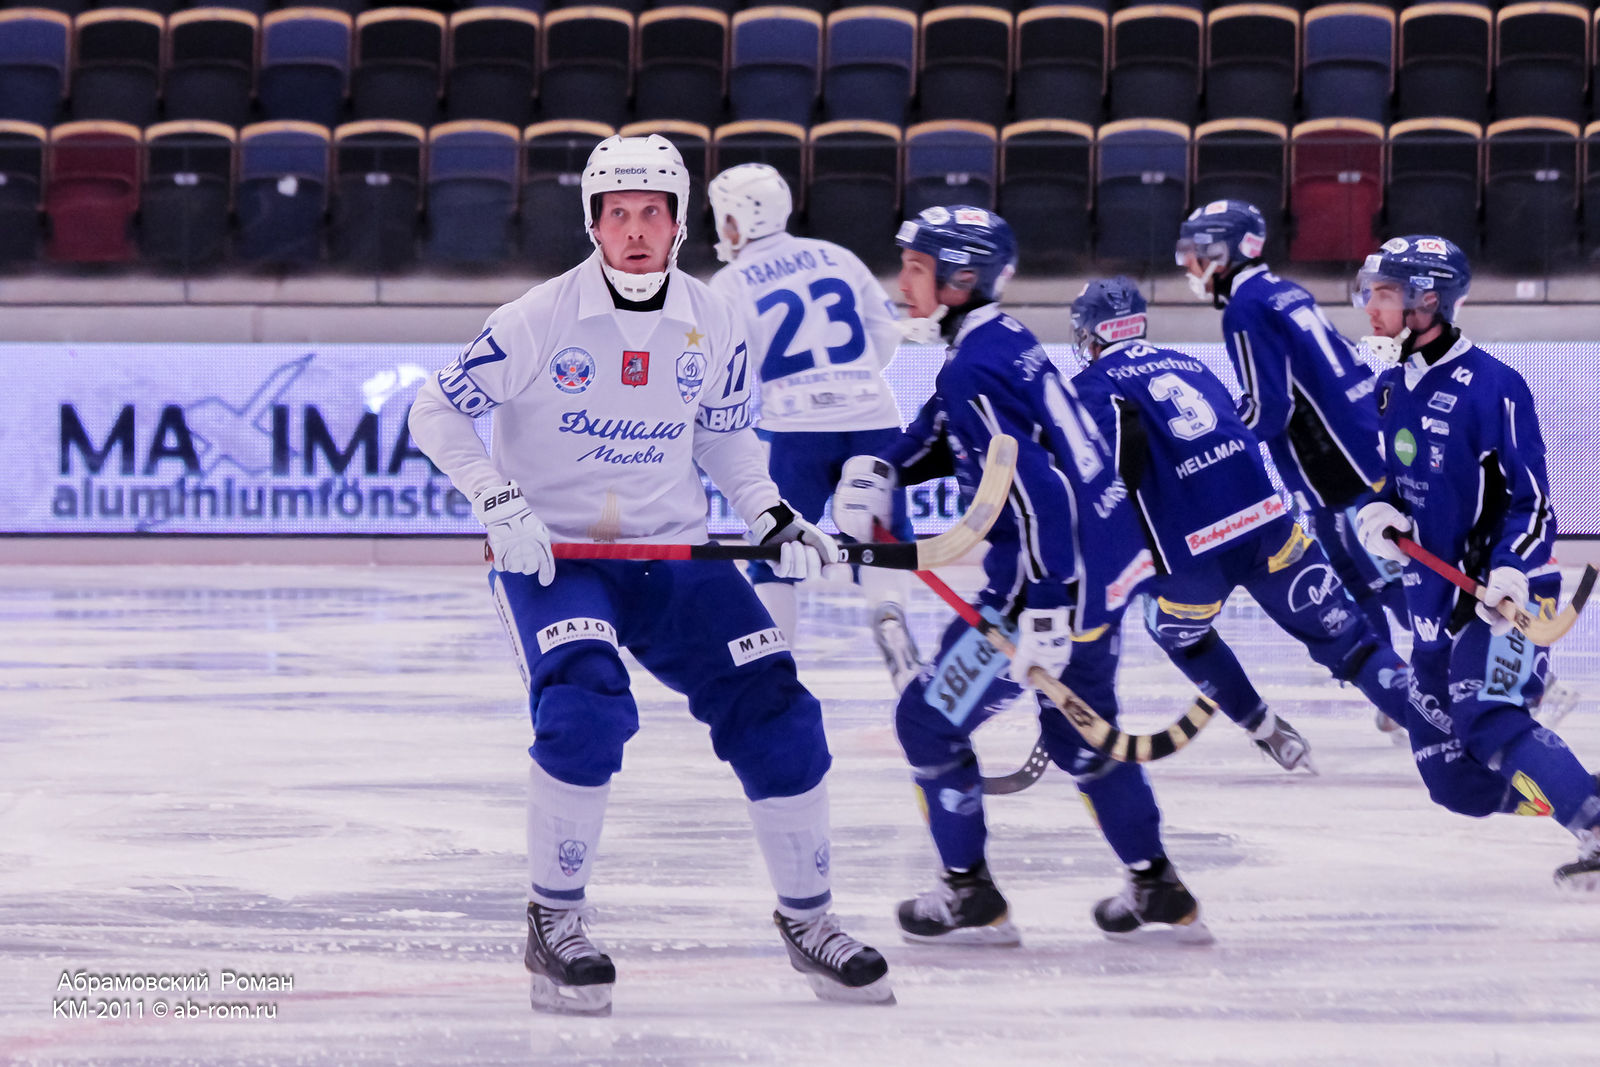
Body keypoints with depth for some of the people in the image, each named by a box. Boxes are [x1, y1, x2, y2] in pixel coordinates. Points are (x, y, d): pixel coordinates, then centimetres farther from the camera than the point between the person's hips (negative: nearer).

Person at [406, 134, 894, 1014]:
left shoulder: (711, 325, 0)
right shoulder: (540, 319, -13)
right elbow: (438, 412, -8)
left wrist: (775, 520, 2)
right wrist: (500, 506, -19)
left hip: (672, 554, 4)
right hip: (550, 554, -4)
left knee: (774, 713, -5)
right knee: (585, 707, -29)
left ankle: (806, 916, 15)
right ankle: (553, 923, -11)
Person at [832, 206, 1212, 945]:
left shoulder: (974, 370, -20)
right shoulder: (1000, 341, 10)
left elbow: (1040, 489, -28)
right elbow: (943, 436, 22)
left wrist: (1047, 608, -29)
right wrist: (879, 470, 3)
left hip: (1057, 579, -10)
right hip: (1107, 564, 10)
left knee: (931, 719, 3)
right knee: (1079, 731, 25)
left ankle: (970, 898, 12)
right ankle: (1159, 896, 29)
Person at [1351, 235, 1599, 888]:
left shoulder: (1490, 385, -14)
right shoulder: (1391, 389, 10)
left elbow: (1530, 497, -15)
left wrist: (1510, 571, -29)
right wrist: (1375, 515, -3)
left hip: (1499, 596, -8)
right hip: (1436, 603, 8)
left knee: (1486, 722, -28)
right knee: (1456, 782, 2)